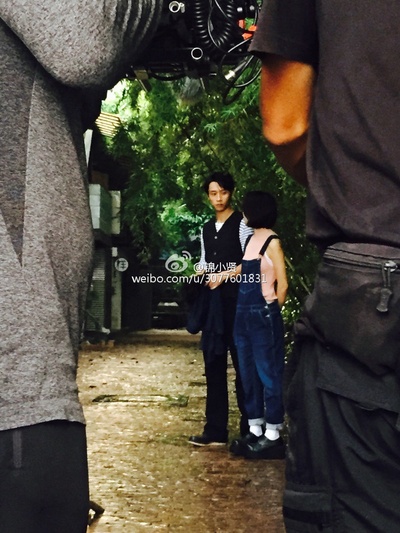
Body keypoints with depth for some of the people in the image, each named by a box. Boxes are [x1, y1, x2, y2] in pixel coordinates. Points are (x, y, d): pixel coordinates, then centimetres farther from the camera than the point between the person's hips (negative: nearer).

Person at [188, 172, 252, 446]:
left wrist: (224, 275, -16)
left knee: (242, 362, -2)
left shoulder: (241, 223, -2)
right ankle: (216, 430, 8)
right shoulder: (206, 229, 18)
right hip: (212, 300, 7)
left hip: (236, 299, -7)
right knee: (214, 364, 5)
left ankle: (250, 428, 5)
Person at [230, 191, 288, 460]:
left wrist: (271, 313, 0)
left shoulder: (272, 241, -8)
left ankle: (272, 436, 2)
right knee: (249, 374, 10)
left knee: (269, 374, -3)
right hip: (244, 315, 8)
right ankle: (255, 431, 17)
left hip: (263, 316, -8)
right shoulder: (252, 239, 14)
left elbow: (282, 284, -8)